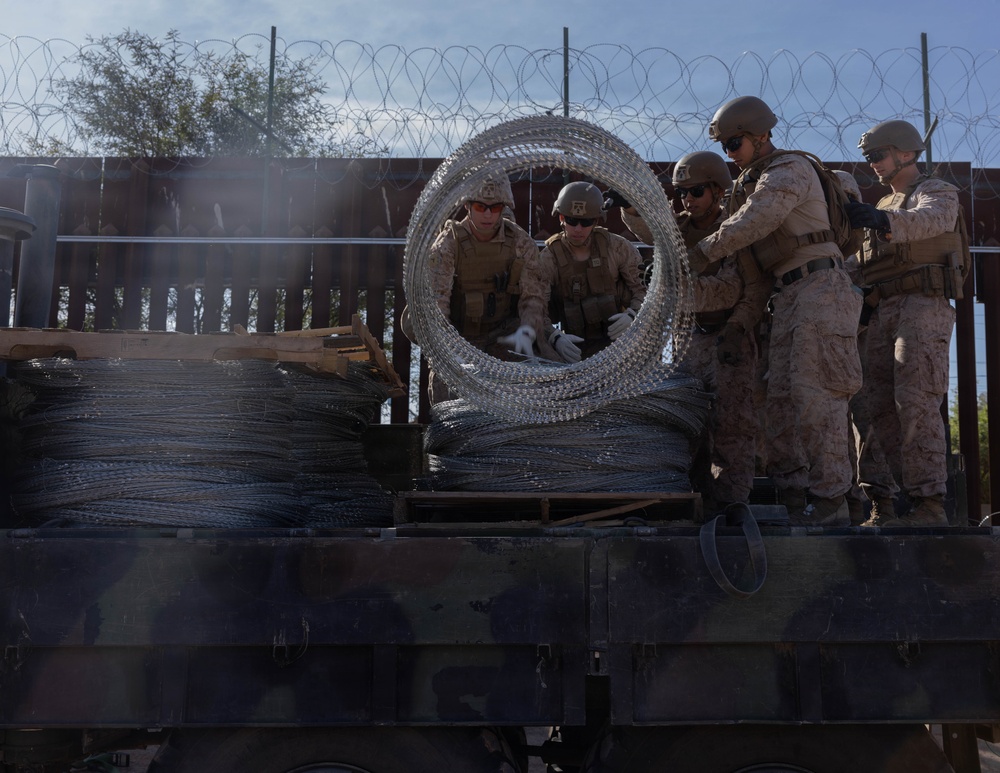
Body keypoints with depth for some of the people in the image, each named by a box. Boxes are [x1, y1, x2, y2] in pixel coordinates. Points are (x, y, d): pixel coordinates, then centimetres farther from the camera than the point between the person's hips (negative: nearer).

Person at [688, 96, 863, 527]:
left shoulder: (790, 170, -5)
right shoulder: (749, 183, 22)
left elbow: (754, 222, -22)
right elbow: (751, 261, 21)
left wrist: (704, 251, -16)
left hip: (819, 286, -9)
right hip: (787, 297, 9)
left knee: (814, 394, -14)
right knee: (780, 397, 4)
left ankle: (829, 502, -10)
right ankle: (793, 499, 8)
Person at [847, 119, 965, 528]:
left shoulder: (938, 192, 8)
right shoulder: (884, 207, 30)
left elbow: (928, 220, -19)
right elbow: (863, 260, 18)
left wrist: (882, 221, -38)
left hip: (923, 304, -7)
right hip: (883, 311, 7)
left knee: (916, 403, -17)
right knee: (878, 406, -2)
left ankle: (928, 504, -18)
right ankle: (881, 506, -2)